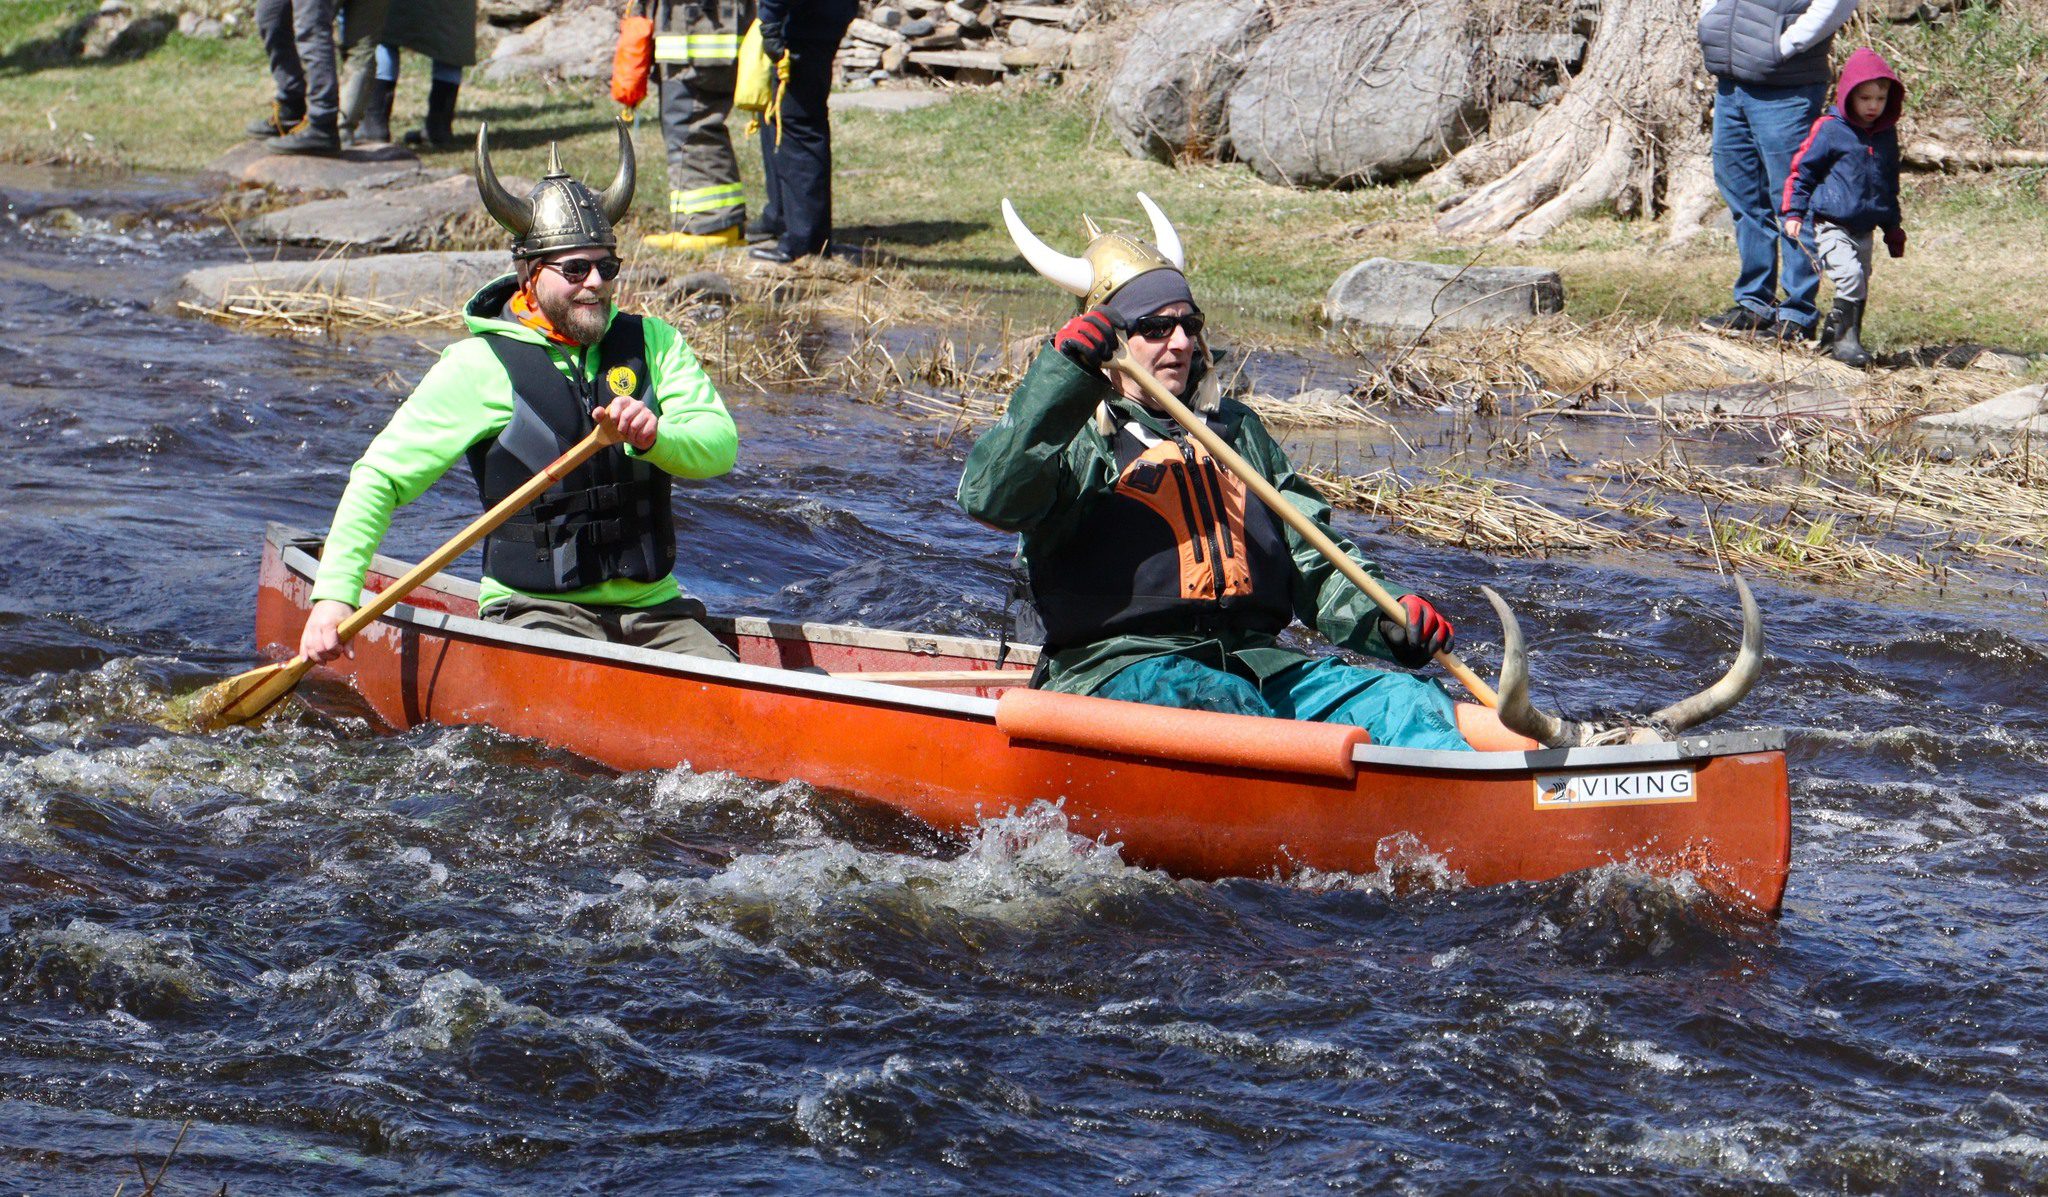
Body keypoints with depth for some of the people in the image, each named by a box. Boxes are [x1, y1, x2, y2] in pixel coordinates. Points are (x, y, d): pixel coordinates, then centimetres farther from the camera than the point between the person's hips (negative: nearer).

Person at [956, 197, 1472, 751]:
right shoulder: (1078, 437, 7)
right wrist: (1066, 371, -21)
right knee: (1217, 706, -38)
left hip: (1255, 658, 5)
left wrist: (1386, 620, 4)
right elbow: (988, 496, -15)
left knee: (1405, 700, -20)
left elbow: (1316, 559, 25)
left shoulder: (1236, 429, 26)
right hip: (1116, 667, -5)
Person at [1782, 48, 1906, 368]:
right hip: (1831, 224, -7)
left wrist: (1893, 228, 26)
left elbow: (1889, 185, 24)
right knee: (1850, 277, -22)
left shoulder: (1886, 135, 12)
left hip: (1864, 229, 7)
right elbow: (1802, 169, -1)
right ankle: (1843, 338, -13)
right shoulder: (1829, 129, -7)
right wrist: (1794, 212, -8)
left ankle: (1835, 339, 20)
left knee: (1860, 289, 9)